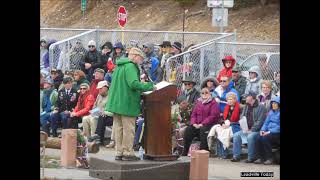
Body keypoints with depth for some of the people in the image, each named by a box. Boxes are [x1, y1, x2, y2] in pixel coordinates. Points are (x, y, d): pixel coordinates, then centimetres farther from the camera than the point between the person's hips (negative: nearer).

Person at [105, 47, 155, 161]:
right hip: (127, 103, -9)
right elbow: (134, 83, -25)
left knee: (119, 128, 11)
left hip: (116, 102, 9)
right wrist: (149, 86, -16)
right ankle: (128, 153, 1)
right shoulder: (130, 66, -13)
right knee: (128, 129, -2)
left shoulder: (119, 66, 18)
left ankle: (119, 152, 15)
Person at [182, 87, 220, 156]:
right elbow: (193, 114, 17)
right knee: (188, 130, -19)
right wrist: (194, 123, -4)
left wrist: (202, 124, -17)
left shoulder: (213, 103, 0)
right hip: (197, 125, 5)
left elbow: (213, 116, -10)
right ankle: (185, 152, -17)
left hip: (209, 124, -5)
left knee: (203, 130, -36)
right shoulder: (198, 102, 20)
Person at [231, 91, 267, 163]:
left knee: (250, 136, -35)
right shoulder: (246, 107, 15)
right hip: (246, 129, 7)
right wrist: (244, 128, -5)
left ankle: (251, 157, -24)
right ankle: (236, 156, -11)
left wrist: (251, 130, -20)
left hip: (256, 130, -7)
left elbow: (260, 121, -15)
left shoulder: (261, 107, -8)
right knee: (236, 135, -13)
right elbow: (241, 118, 14)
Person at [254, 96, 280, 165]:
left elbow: (278, 127, -16)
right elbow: (266, 122, 17)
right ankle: (260, 158, -16)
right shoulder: (271, 112, 16)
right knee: (259, 138, -22)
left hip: (277, 133, -6)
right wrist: (262, 130, -2)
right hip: (269, 132, 6)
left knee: (265, 138, -31)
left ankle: (269, 158, -21)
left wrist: (269, 132, -22)